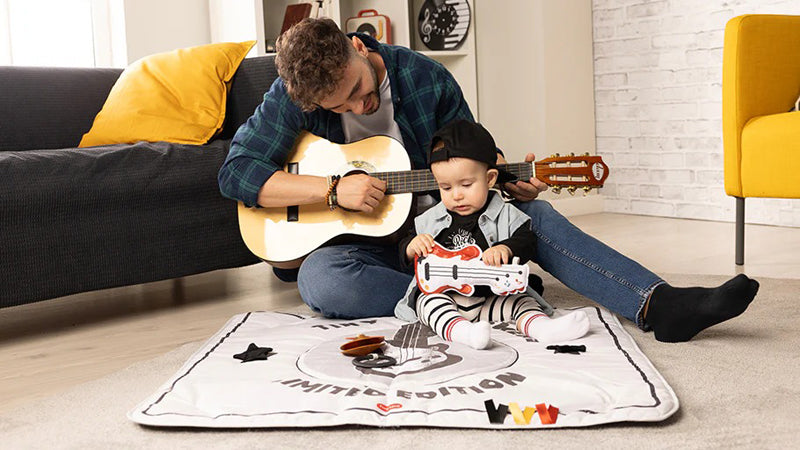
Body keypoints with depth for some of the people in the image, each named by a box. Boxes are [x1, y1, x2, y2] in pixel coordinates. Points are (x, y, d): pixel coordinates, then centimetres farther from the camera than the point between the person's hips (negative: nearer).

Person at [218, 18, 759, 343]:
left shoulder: (423, 76, -6)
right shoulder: (293, 97, -13)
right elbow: (237, 172, -18)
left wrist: (513, 179, -18)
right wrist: (334, 188, -27)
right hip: (349, 239, -1)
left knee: (531, 213, -21)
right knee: (322, 283, -37)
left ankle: (659, 305, -30)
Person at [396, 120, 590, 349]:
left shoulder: (505, 216, 3)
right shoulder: (429, 220, 9)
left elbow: (527, 241, -8)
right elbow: (405, 259, 14)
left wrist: (505, 248, -30)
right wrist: (412, 247, -11)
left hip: (490, 297, 0)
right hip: (439, 294, 0)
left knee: (521, 301, -19)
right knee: (430, 303, -28)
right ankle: (460, 330, -54)